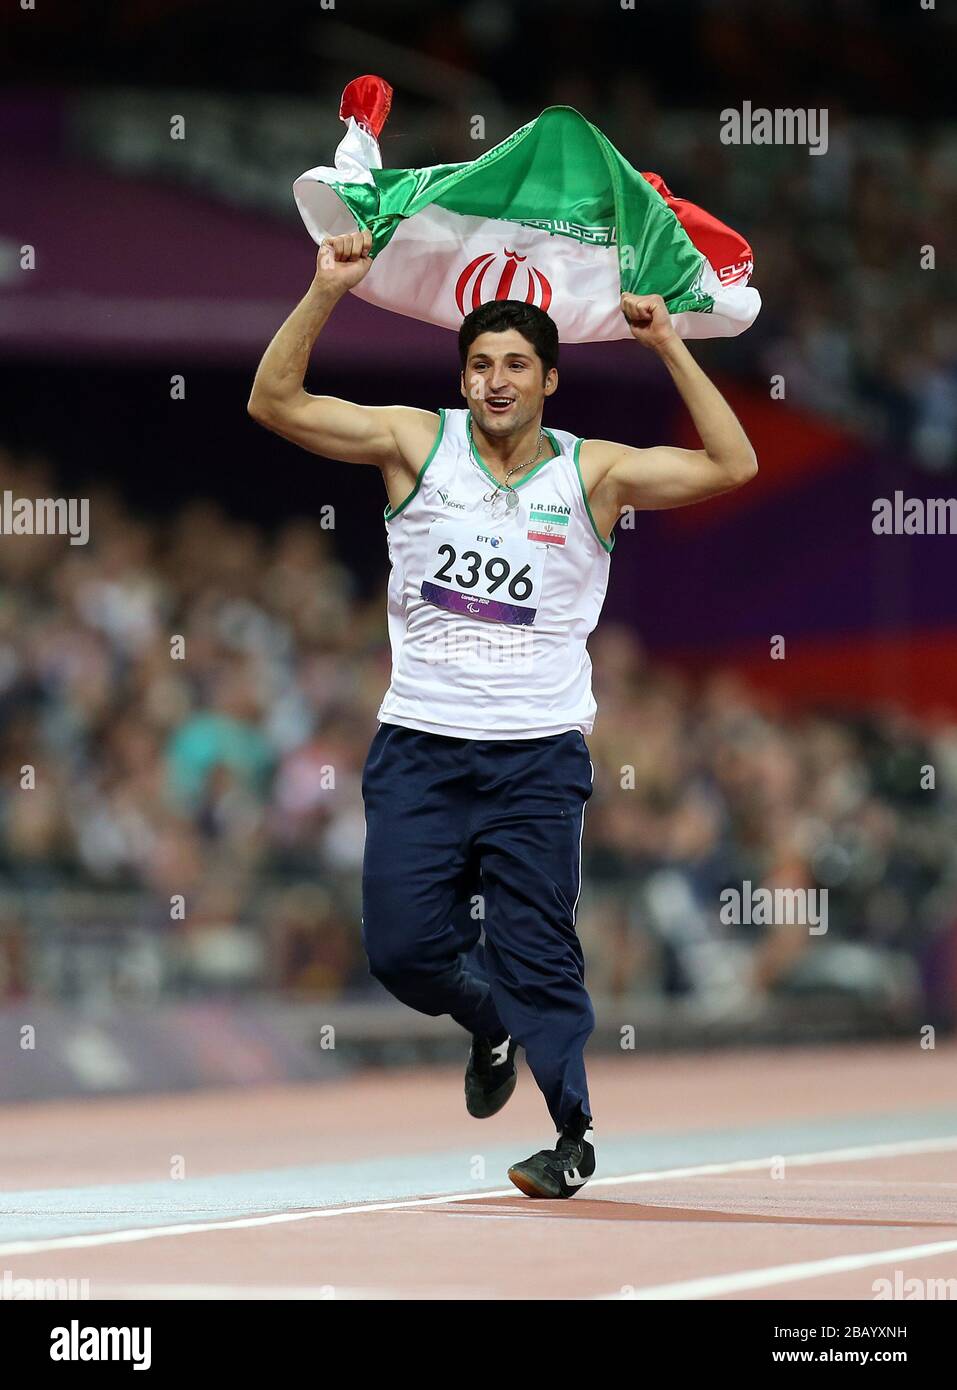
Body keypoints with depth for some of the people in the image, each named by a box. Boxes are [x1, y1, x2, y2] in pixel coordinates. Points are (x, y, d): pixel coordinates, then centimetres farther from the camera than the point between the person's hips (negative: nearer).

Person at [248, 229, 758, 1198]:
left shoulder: (592, 473, 0)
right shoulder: (417, 444, 1)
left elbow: (732, 466, -5)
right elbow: (274, 403, -4)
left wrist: (668, 349, -8)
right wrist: (325, 295, -15)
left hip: (538, 754, -1)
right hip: (419, 746, 2)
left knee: (536, 954, -3)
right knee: (402, 948, -2)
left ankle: (575, 1135, 11)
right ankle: (490, 1027, 30)